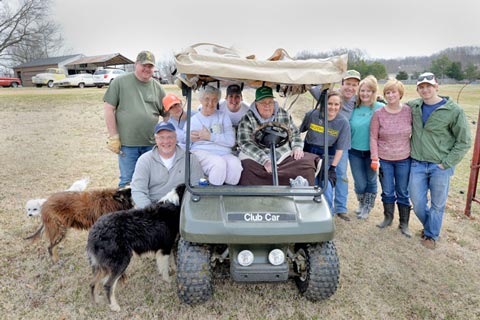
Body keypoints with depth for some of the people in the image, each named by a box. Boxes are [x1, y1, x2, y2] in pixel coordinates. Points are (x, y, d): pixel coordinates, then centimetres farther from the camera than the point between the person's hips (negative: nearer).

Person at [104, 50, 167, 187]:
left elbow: (167, 114, 13)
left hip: (151, 144, 3)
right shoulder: (120, 82, 1)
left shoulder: (157, 87, 9)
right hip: (127, 144, -3)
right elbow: (108, 109, -1)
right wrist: (113, 136, -5)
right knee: (127, 181, 2)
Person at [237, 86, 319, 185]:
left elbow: (295, 133, 23)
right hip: (258, 161, -3)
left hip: (284, 158, 3)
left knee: (307, 162, -16)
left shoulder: (284, 115, 11)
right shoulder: (247, 119, -2)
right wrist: (265, 160, -23)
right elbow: (244, 144, -12)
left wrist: (297, 147, 1)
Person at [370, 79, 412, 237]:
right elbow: (373, 137, -3)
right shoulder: (378, 114, -5)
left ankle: (404, 224, 24)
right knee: (387, 192, 12)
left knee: (403, 193, 10)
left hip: (404, 160, 0)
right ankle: (388, 218, 33)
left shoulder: (409, 111, -4)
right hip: (384, 160, 0)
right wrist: (374, 159, -7)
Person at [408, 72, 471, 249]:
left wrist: (446, 163, -10)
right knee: (417, 202, 10)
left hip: (440, 167, -3)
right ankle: (429, 225, 40)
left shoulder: (454, 111, -9)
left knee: (437, 204, 10)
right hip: (417, 164, 3)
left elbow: (464, 141, -6)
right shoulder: (412, 106, 1)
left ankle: (431, 235, 31)